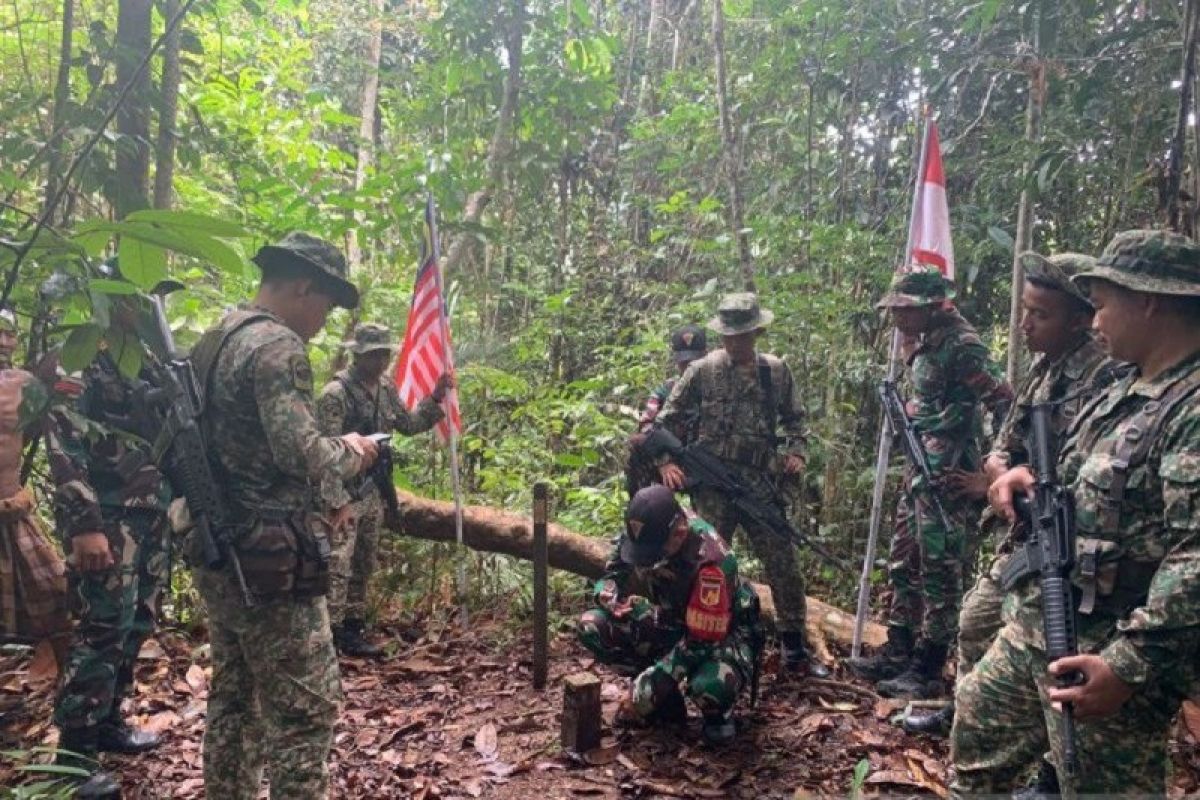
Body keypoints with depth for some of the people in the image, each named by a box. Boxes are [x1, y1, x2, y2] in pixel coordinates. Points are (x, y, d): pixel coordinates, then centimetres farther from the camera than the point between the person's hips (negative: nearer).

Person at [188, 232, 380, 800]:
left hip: (216, 553, 10)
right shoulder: (278, 345, -16)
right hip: (267, 561, -10)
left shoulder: (212, 343, 14)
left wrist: (321, 498, 15)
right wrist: (351, 452, -5)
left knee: (234, 698, 19)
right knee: (305, 710, -1)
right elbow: (301, 454, -25)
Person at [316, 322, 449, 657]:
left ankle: (353, 630, 26)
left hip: (372, 491, 8)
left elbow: (408, 425, 19)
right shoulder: (335, 393, -16)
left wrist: (435, 399, 9)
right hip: (342, 492, -8)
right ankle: (329, 637, -5)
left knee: (363, 566, 15)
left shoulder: (387, 390, 8)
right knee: (337, 566, -10)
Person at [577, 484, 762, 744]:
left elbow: (701, 641, -30)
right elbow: (610, 578, -5)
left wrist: (651, 684, -29)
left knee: (710, 686, -41)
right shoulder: (642, 534, -17)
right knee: (592, 626, -16)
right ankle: (668, 702, 0)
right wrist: (616, 600, -30)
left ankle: (718, 713, 0)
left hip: (724, 632, -6)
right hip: (674, 623, 6)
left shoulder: (711, 562, -35)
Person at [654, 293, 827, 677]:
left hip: (761, 487, 3)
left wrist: (795, 452, 2)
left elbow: (794, 418, 19)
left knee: (784, 567, 6)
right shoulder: (702, 371, -2)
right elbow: (666, 422, 3)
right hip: (712, 488, -2)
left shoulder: (776, 371, 7)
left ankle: (795, 651, 21)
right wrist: (666, 462, -10)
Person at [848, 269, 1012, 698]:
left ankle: (928, 670, 9)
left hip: (947, 473, -10)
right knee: (904, 563, 15)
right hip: (921, 469, 10)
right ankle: (898, 655, 26)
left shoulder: (961, 345, -15)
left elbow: (1004, 402, -19)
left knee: (939, 570, -1)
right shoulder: (929, 344, 13)